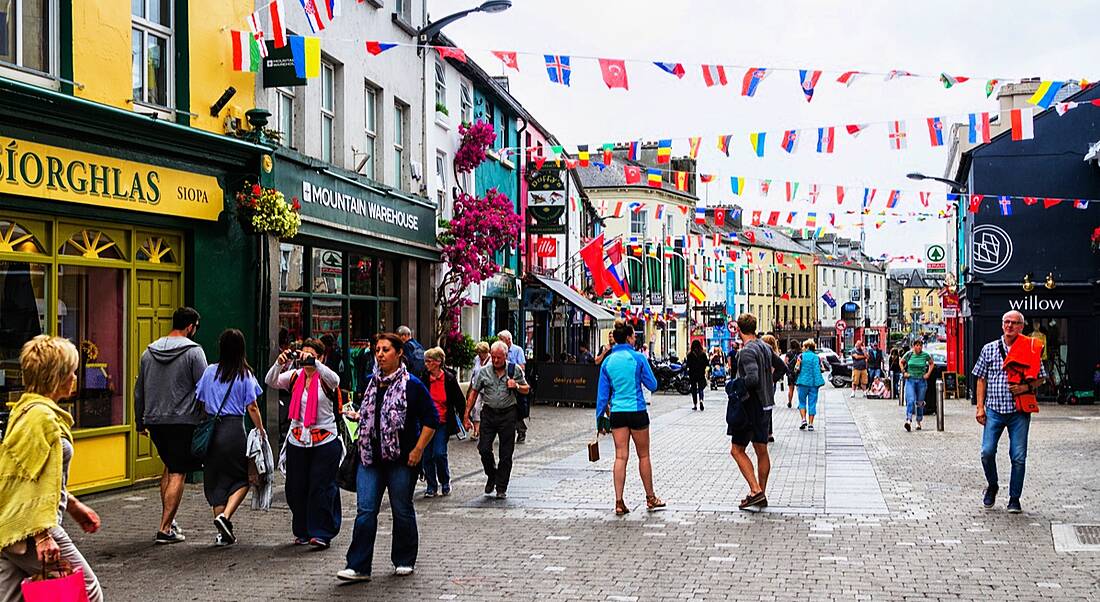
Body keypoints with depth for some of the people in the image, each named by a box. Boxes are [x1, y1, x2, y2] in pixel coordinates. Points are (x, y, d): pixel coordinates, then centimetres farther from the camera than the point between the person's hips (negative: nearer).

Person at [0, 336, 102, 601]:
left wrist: (73, 505, 29)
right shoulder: (41, 415, -16)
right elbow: (30, 480, -22)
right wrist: (42, 535, -23)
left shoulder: (26, 409, 16)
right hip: (31, 530, -10)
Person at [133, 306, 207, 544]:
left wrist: (140, 423, 24)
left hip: (154, 421, 6)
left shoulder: (149, 352, 11)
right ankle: (165, 529, -4)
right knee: (178, 473, -1)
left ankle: (168, 519, 24)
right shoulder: (194, 351, -8)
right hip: (183, 421, -6)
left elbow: (139, 390, 16)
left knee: (169, 466, 22)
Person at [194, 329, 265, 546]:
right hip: (234, 429, -3)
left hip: (211, 429, 3)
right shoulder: (245, 375, -4)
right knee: (241, 478, 11)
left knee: (215, 480, 11)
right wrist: (261, 431, 4)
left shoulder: (210, 371, 4)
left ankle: (223, 533, 12)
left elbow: (199, 401, 6)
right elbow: (252, 408, -5)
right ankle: (225, 516, -12)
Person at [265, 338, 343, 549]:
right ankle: (303, 532, 20)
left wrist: (313, 362, -38)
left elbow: (335, 380, -27)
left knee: (322, 488, -5)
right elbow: (270, 382, -8)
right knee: (296, 489, 8)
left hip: (325, 441, -4)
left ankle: (322, 533, 0)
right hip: (297, 441, 4)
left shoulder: (324, 379, -3)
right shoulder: (294, 376, 7)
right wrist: (279, 363, -27)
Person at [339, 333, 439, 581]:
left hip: (401, 459, -4)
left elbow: (431, 420, -6)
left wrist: (418, 450, -11)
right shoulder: (373, 382, 11)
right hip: (371, 458, 5)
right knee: (365, 510, -3)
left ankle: (404, 561, 24)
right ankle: (358, 566, -2)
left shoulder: (412, 384, -7)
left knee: (402, 510, 8)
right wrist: (357, 416, 6)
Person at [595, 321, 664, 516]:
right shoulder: (638, 358, -8)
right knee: (643, 455, 10)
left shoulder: (607, 361, 3)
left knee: (620, 457, 4)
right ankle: (651, 499, 22)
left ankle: (619, 502, 0)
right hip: (636, 411, -3)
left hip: (617, 413, 3)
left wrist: (599, 419, 11)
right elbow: (652, 385, -1)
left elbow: (603, 393, 5)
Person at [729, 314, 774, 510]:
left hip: (750, 404, -9)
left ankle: (756, 491, -11)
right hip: (764, 404, 9)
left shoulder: (747, 351, -17)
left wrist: (736, 385, -13)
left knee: (737, 450, -2)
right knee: (761, 451, 11)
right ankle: (762, 496, 16)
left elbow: (752, 379, -28)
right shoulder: (765, 347, 10)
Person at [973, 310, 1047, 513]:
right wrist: (980, 407, 3)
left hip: (1019, 411, -1)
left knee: (1018, 457, 0)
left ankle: (1014, 499, 13)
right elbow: (981, 379, 10)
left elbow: (1041, 378, 10)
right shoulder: (989, 349, 7)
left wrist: (1027, 387, -11)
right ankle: (992, 486, 19)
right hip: (994, 410, 1)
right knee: (987, 452, -7)